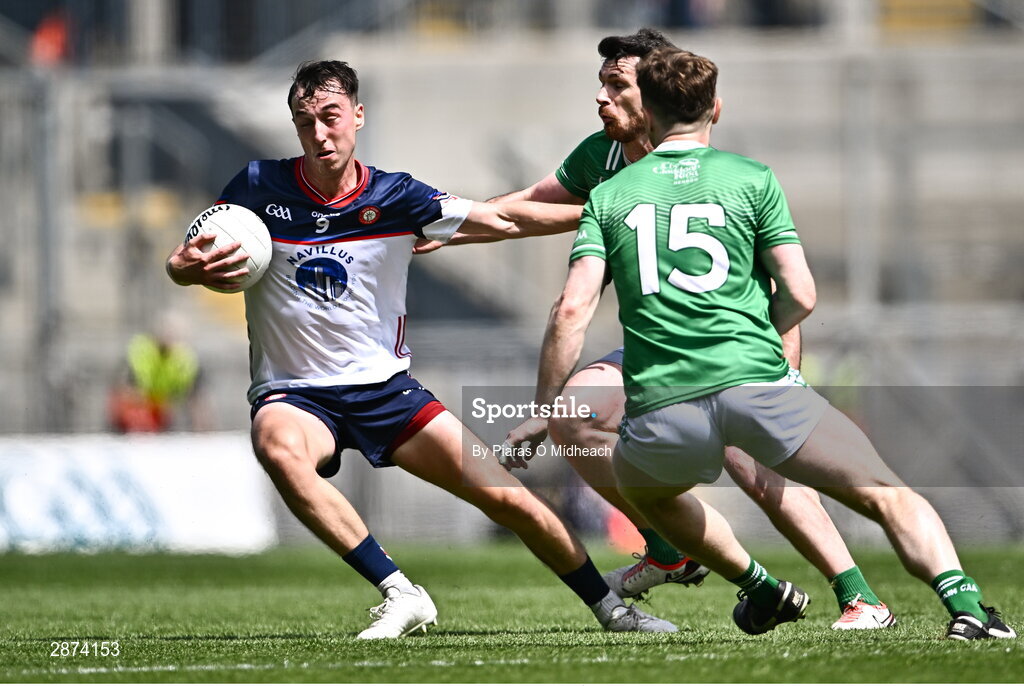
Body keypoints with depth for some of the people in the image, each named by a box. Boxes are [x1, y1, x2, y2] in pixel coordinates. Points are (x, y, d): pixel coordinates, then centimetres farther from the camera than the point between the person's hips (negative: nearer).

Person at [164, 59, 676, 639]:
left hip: (385, 388, 1)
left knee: (507, 496, -6)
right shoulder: (261, 187, -6)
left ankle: (611, 608, 16)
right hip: (293, 394, -1)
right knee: (280, 450, -39)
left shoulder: (394, 196, -4)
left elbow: (502, 219, 0)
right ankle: (400, 594, -34)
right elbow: (182, 262, 1)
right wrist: (190, 266, -24)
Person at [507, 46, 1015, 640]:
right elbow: (801, 296, 5)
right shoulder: (752, 179, 10)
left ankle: (763, 590, 34)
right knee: (890, 497, 3)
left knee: (642, 487, 36)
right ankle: (962, 601, -19)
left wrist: (543, 412, 7)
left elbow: (573, 309, 2)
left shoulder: (609, 196, 13)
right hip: (758, 384, -1)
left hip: (663, 410, 1)